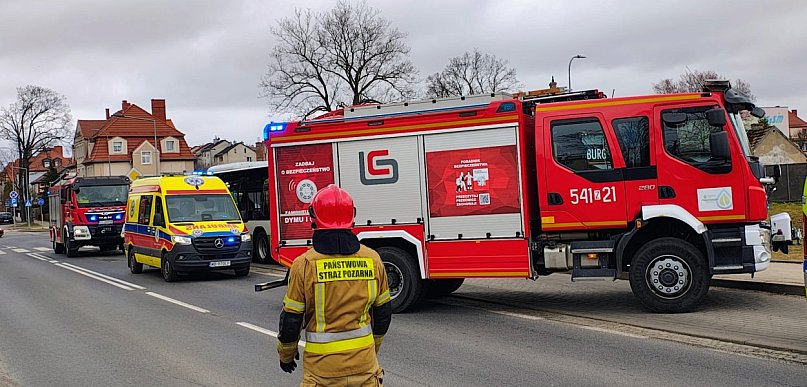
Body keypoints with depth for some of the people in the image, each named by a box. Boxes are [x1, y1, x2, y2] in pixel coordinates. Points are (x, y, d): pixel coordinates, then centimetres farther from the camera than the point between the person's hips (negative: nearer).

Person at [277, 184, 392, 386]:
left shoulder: (304, 265, -12)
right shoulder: (372, 259, -2)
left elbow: (291, 320, -6)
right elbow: (383, 313, 7)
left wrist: (286, 355, 12)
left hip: (322, 365, -2)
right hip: (364, 363, 2)